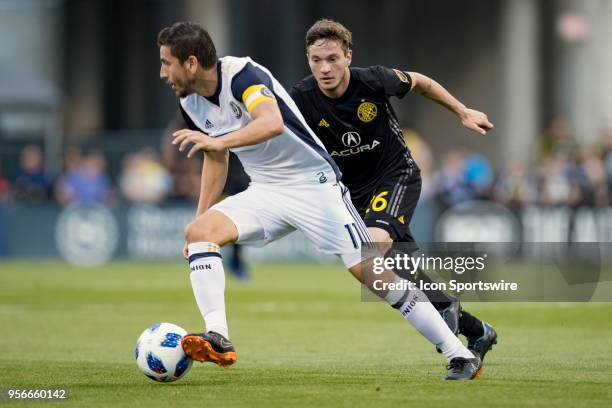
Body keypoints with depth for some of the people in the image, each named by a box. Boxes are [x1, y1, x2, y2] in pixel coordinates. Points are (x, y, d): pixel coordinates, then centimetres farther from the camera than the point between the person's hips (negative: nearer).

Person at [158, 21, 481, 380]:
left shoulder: (243, 74, -22)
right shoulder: (190, 102, 3)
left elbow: (272, 122, -42)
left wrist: (218, 141, -52)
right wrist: (200, 215, 13)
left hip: (314, 184, -7)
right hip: (264, 192, 7)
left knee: (370, 272, -13)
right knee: (199, 232, -18)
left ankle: (460, 355, -5)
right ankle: (218, 339, -29)